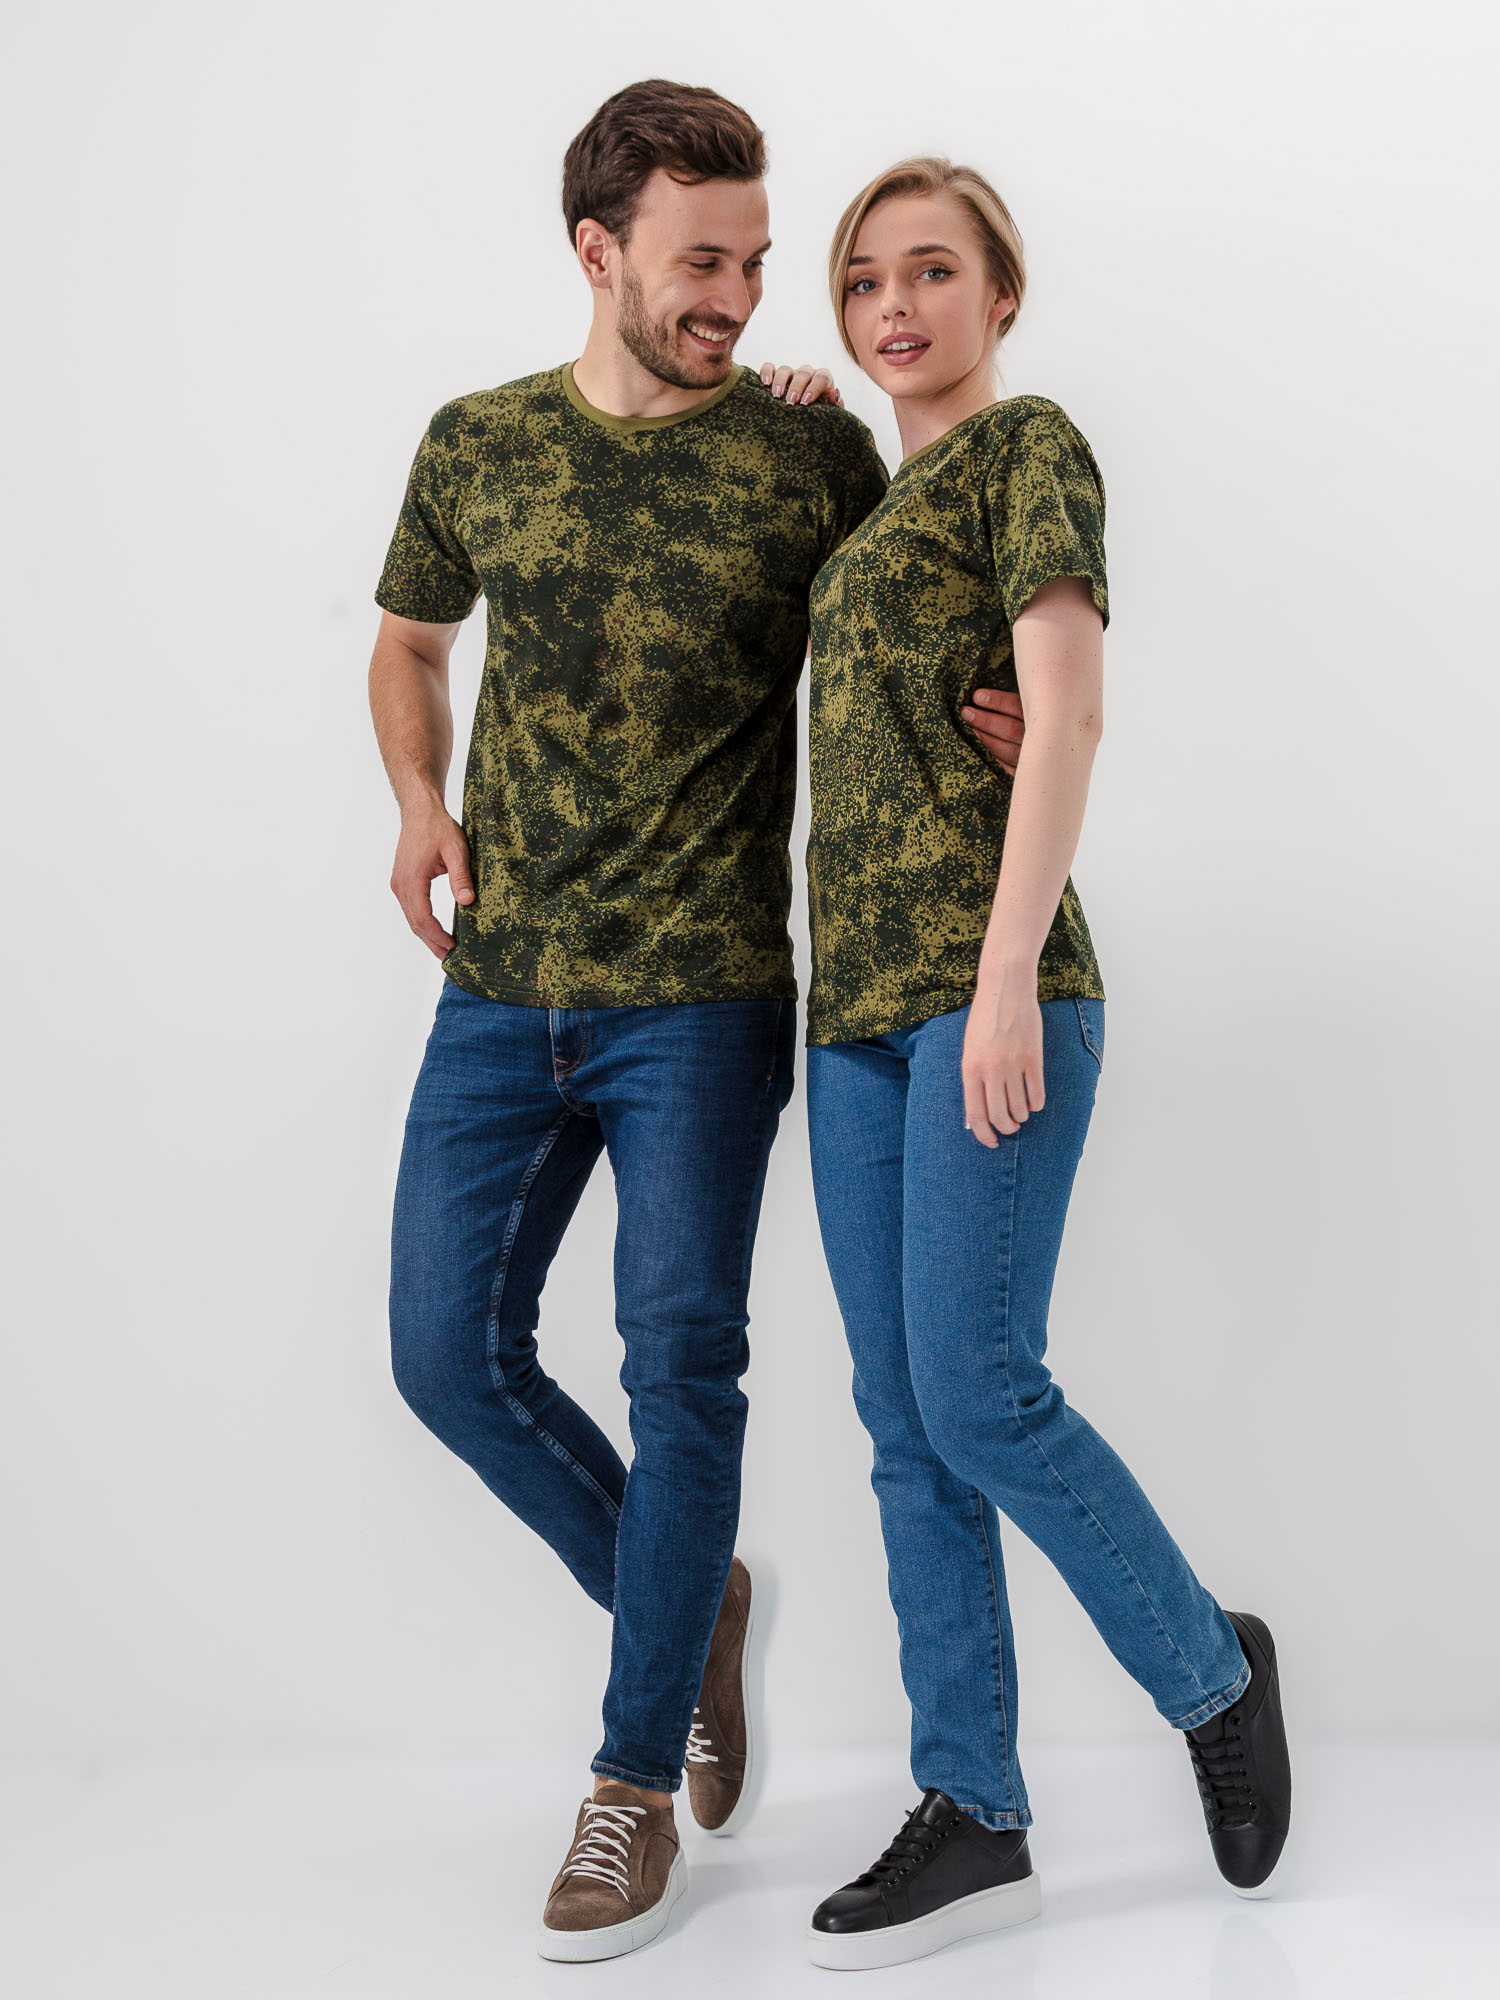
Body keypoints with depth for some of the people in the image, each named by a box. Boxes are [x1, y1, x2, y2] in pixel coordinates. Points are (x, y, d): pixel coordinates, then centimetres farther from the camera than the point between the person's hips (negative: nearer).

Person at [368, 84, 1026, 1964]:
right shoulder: (477, 446, 5)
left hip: (703, 997, -3)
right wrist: (418, 801, 3)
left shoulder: (810, 449, -2)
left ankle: (635, 1785, 12)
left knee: (679, 1368, -4)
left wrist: (1005, 717, -14)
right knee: (450, 1351, 4)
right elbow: (408, 641, 21)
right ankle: (691, 1599, 28)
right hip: (500, 990, 4)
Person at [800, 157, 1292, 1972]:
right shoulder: (875, 509, 22)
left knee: (976, 1395, -10)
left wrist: (1007, 975, -18)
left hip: (986, 983, -8)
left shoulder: (1029, 445, 0)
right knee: (904, 1423, 5)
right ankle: (971, 1818, 12)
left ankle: (1209, 1668, 15)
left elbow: (1068, 712, -10)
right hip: (858, 1001, 8)